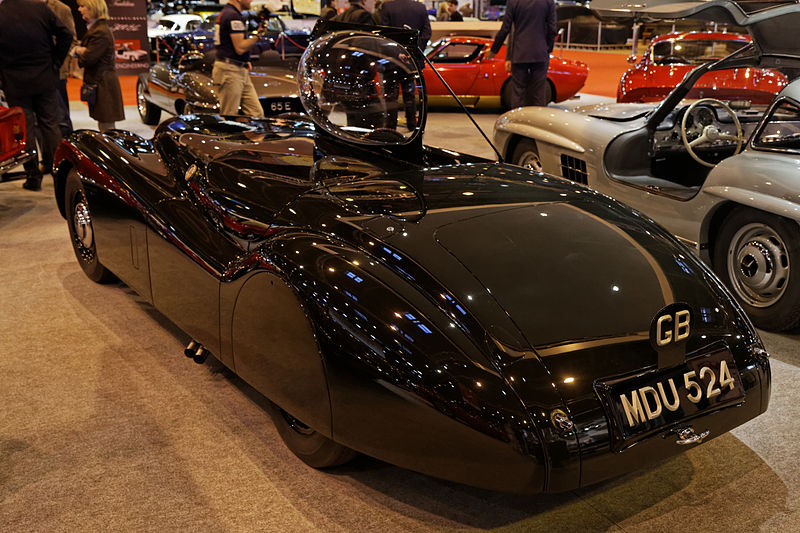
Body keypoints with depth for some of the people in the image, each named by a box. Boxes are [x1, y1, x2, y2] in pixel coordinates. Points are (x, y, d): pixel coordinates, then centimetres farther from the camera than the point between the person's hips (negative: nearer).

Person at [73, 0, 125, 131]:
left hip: (103, 87, -10)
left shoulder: (100, 33, -18)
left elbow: (88, 59, -20)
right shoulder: (95, 28, 15)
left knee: (107, 128, -6)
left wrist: (78, 50, -1)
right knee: (104, 128, 16)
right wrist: (81, 50, -5)